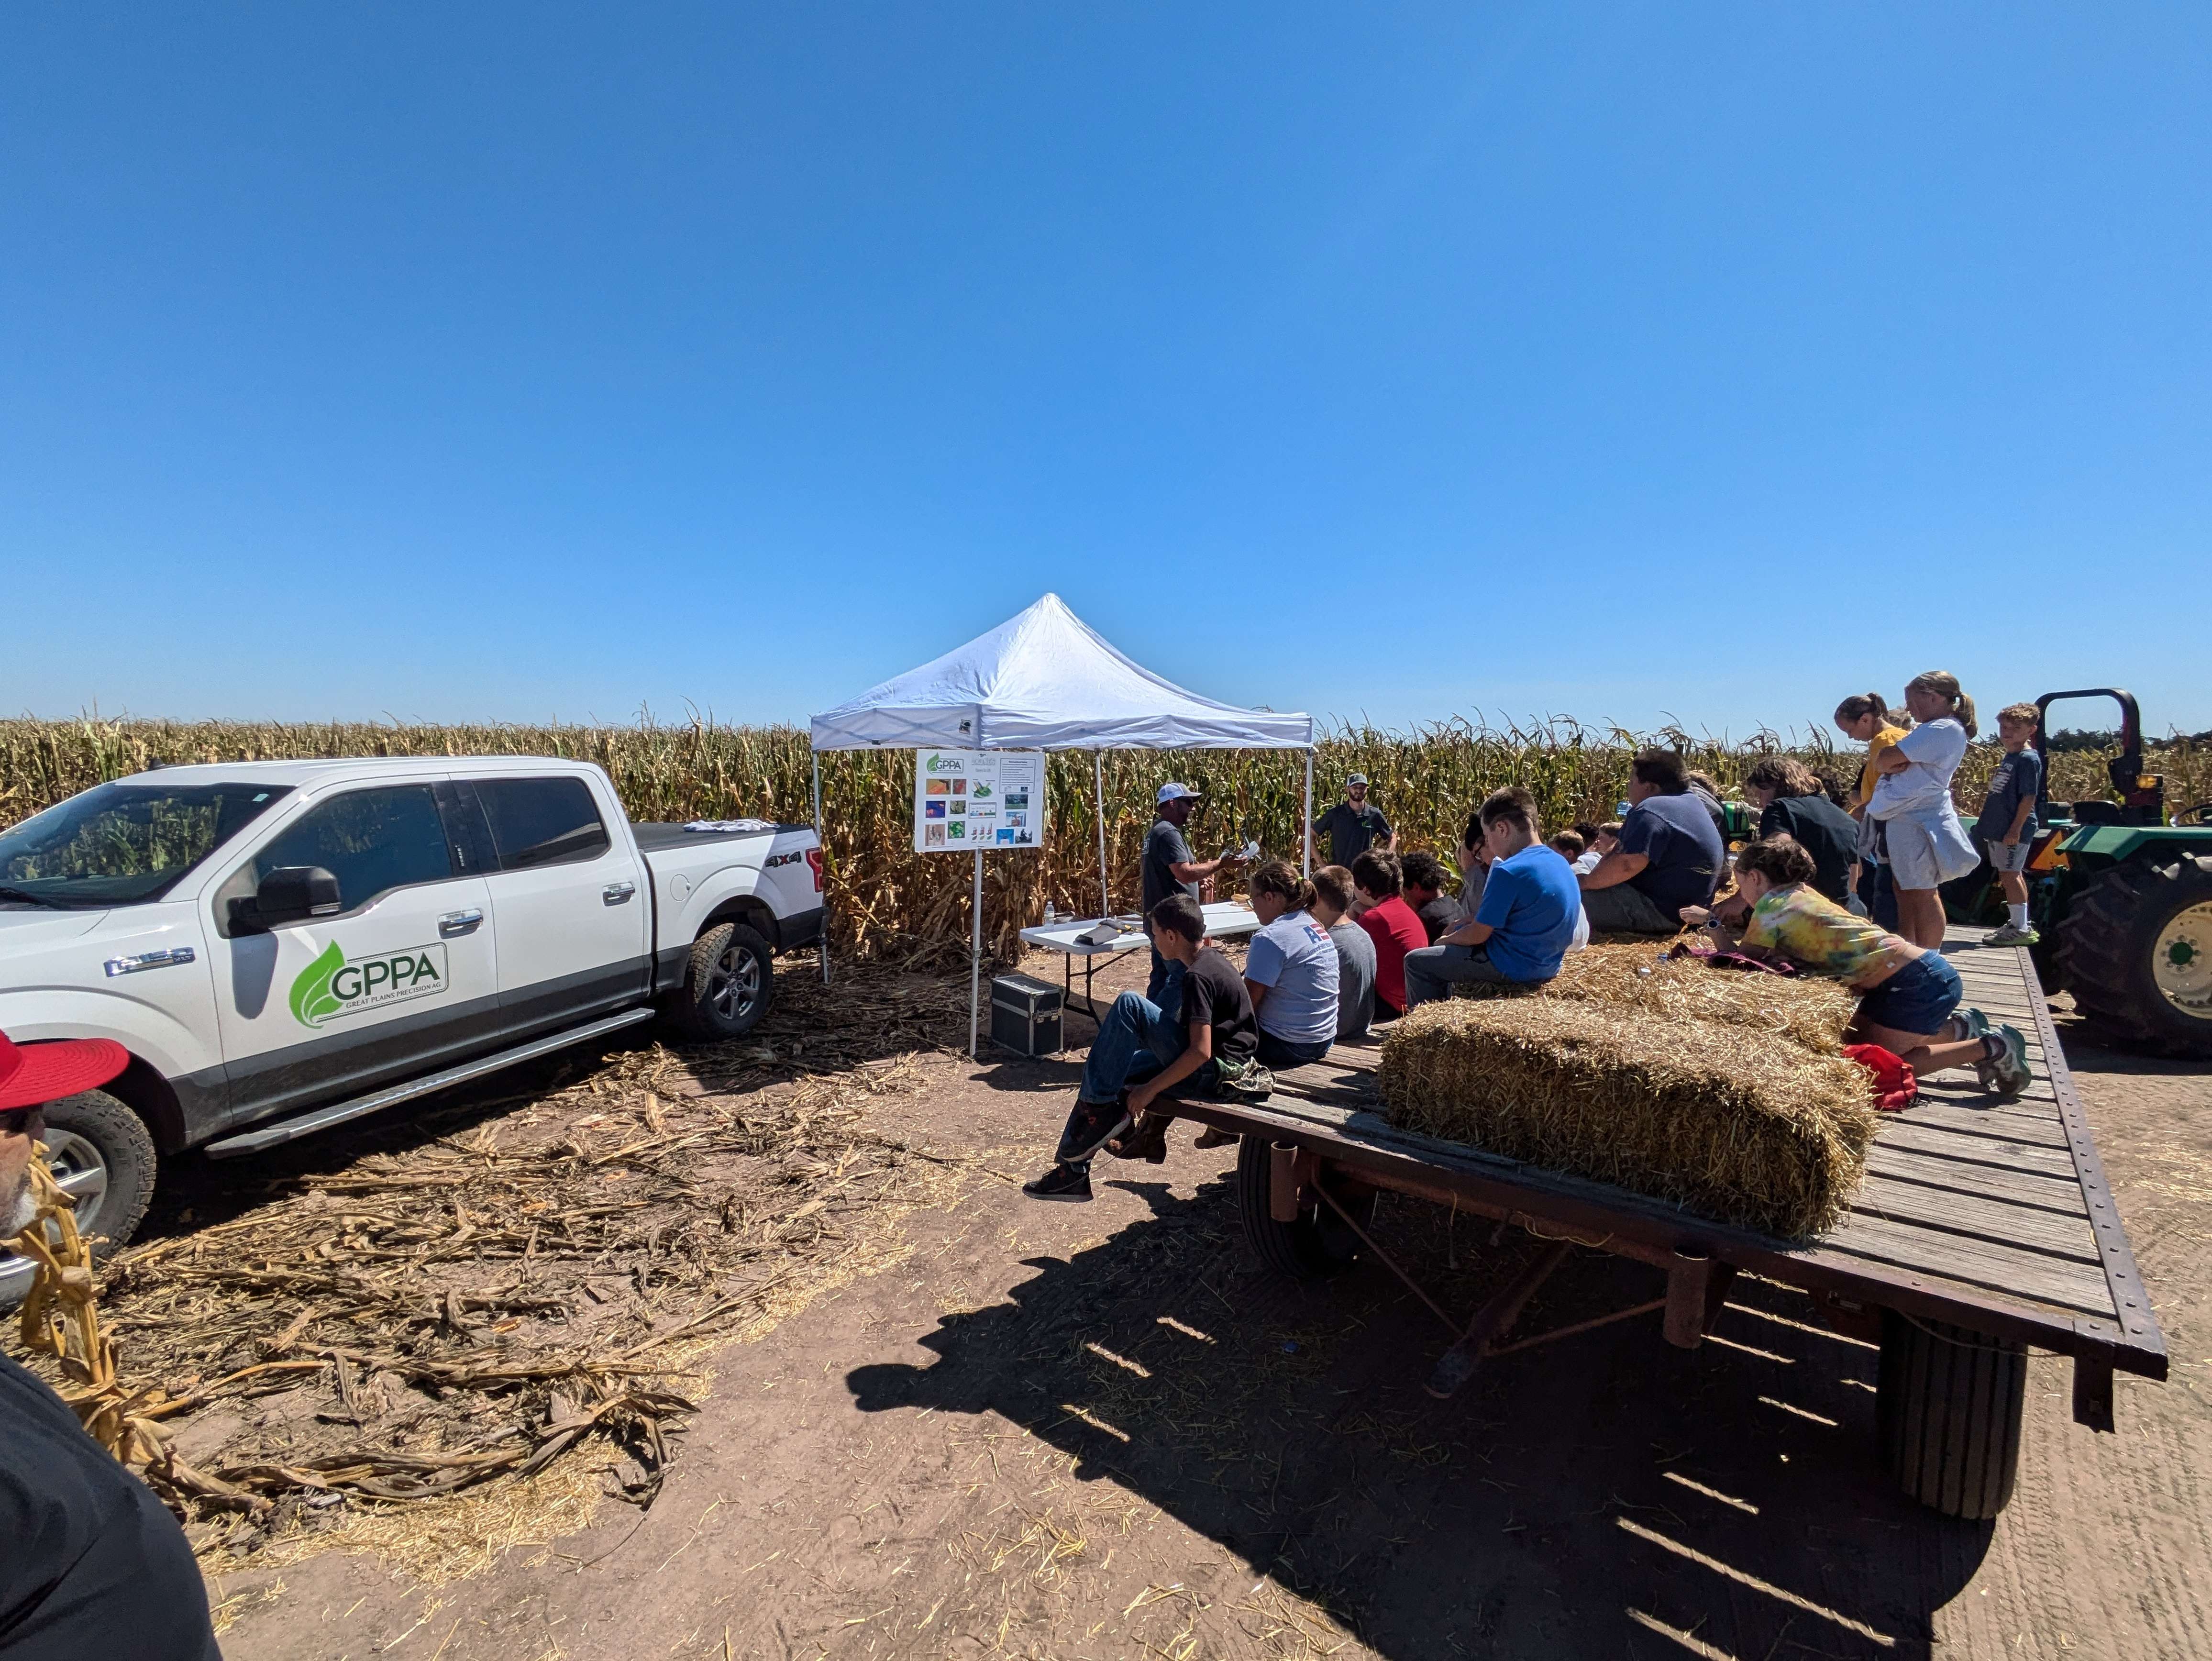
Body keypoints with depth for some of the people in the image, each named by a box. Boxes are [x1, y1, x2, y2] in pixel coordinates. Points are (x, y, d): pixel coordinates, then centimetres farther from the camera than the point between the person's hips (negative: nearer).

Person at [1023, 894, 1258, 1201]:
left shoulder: (1196, 977, -20)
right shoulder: (1211, 959, 8)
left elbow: (1200, 1051, -27)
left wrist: (1150, 1089, -20)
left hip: (1210, 1070, -10)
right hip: (1221, 1062, 10)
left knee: (1129, 1005, -22)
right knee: (1111, 1070, 11)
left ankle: (1101, 1107, -12)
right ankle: (1073, 1170, 12)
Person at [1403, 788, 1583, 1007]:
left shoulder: (1510, 872, -25)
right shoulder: (1560, 862, 4)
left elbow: (1478, 935, -18)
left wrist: (1446, 940, 2)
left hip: (1515, 968, -9)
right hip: (1546, 964, 9)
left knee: (1416, 961, -1)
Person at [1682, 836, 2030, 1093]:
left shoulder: (1772, 904, -13)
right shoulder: (1800, 892, 13)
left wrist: (1711, 922, 0)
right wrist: (1715, 922, 14)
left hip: (1919, 983, -9)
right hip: (1919, 974, 9)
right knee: (1857, 1044, 16)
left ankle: (1991, 1048, 4)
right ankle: (1960, 1029, 20)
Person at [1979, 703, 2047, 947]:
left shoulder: (2028, 758, -12)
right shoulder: (2009, 757, 14)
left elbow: (2029, 797, -17)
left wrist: (2016, 828, -20)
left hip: (2014, 830, -9)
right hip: (1999, 828, 9)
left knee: (2009, 875, -7)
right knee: (2013, 875, 14)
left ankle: (2021, 929, -2)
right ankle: (2019, 925, 22)